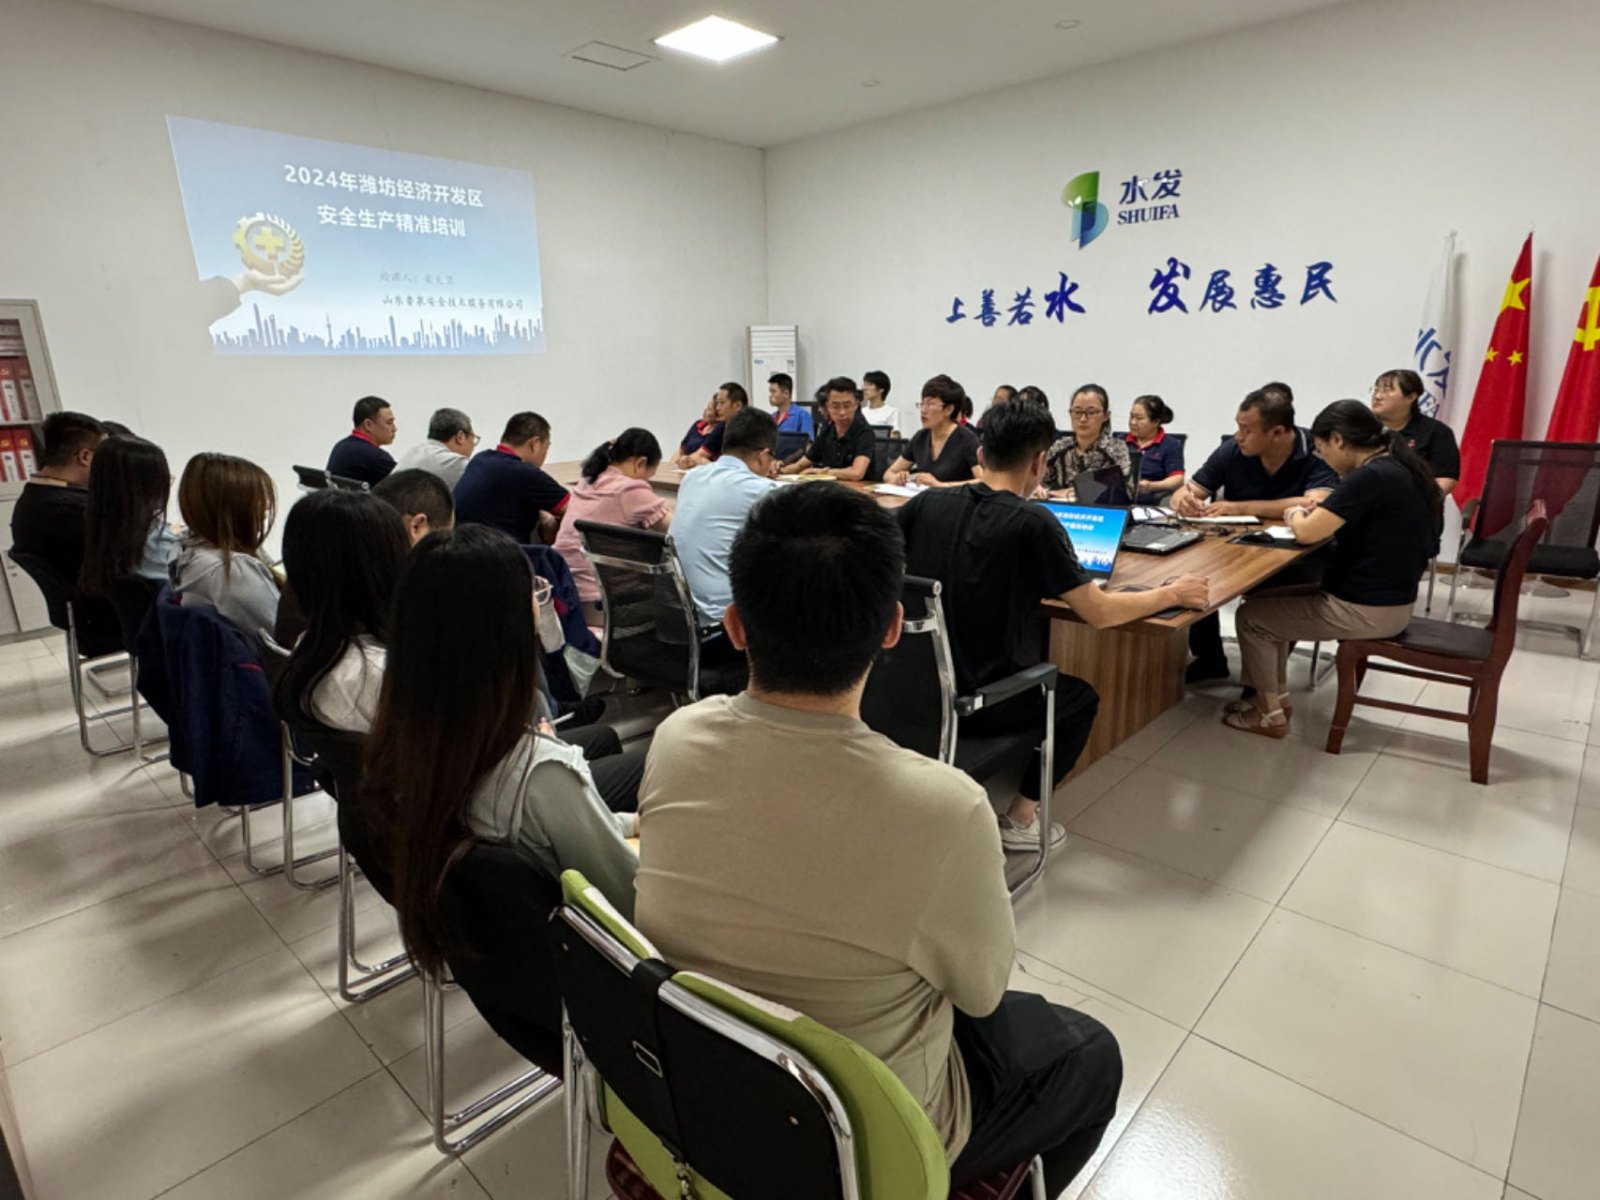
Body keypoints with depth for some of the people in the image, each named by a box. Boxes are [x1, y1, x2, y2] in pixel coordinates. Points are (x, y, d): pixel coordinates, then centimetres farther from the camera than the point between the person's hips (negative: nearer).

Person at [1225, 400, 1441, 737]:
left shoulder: (1370, 477, -24)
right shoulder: (1400, 467, 6)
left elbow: (1306, 533, -22)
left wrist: (1295, 515, -1)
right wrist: (1320, 512, 3)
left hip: (1366, 610, -10)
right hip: (1390, 599, 10)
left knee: (1251, 617, 2)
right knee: (1269, 600, 19)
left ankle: (1270, 715, 13)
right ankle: (1276, 696, 25)